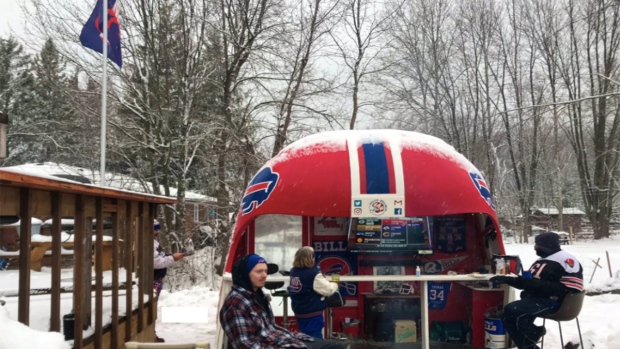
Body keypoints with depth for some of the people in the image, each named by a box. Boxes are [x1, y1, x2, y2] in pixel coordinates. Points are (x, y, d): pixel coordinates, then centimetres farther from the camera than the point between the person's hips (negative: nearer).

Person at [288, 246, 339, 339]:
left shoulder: (293, 271, 2)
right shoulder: (313, 274, -20)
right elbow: (328, 290, -14)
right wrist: (335, 285, 6)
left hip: (299, 312, 8)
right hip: (313, 313, -8)